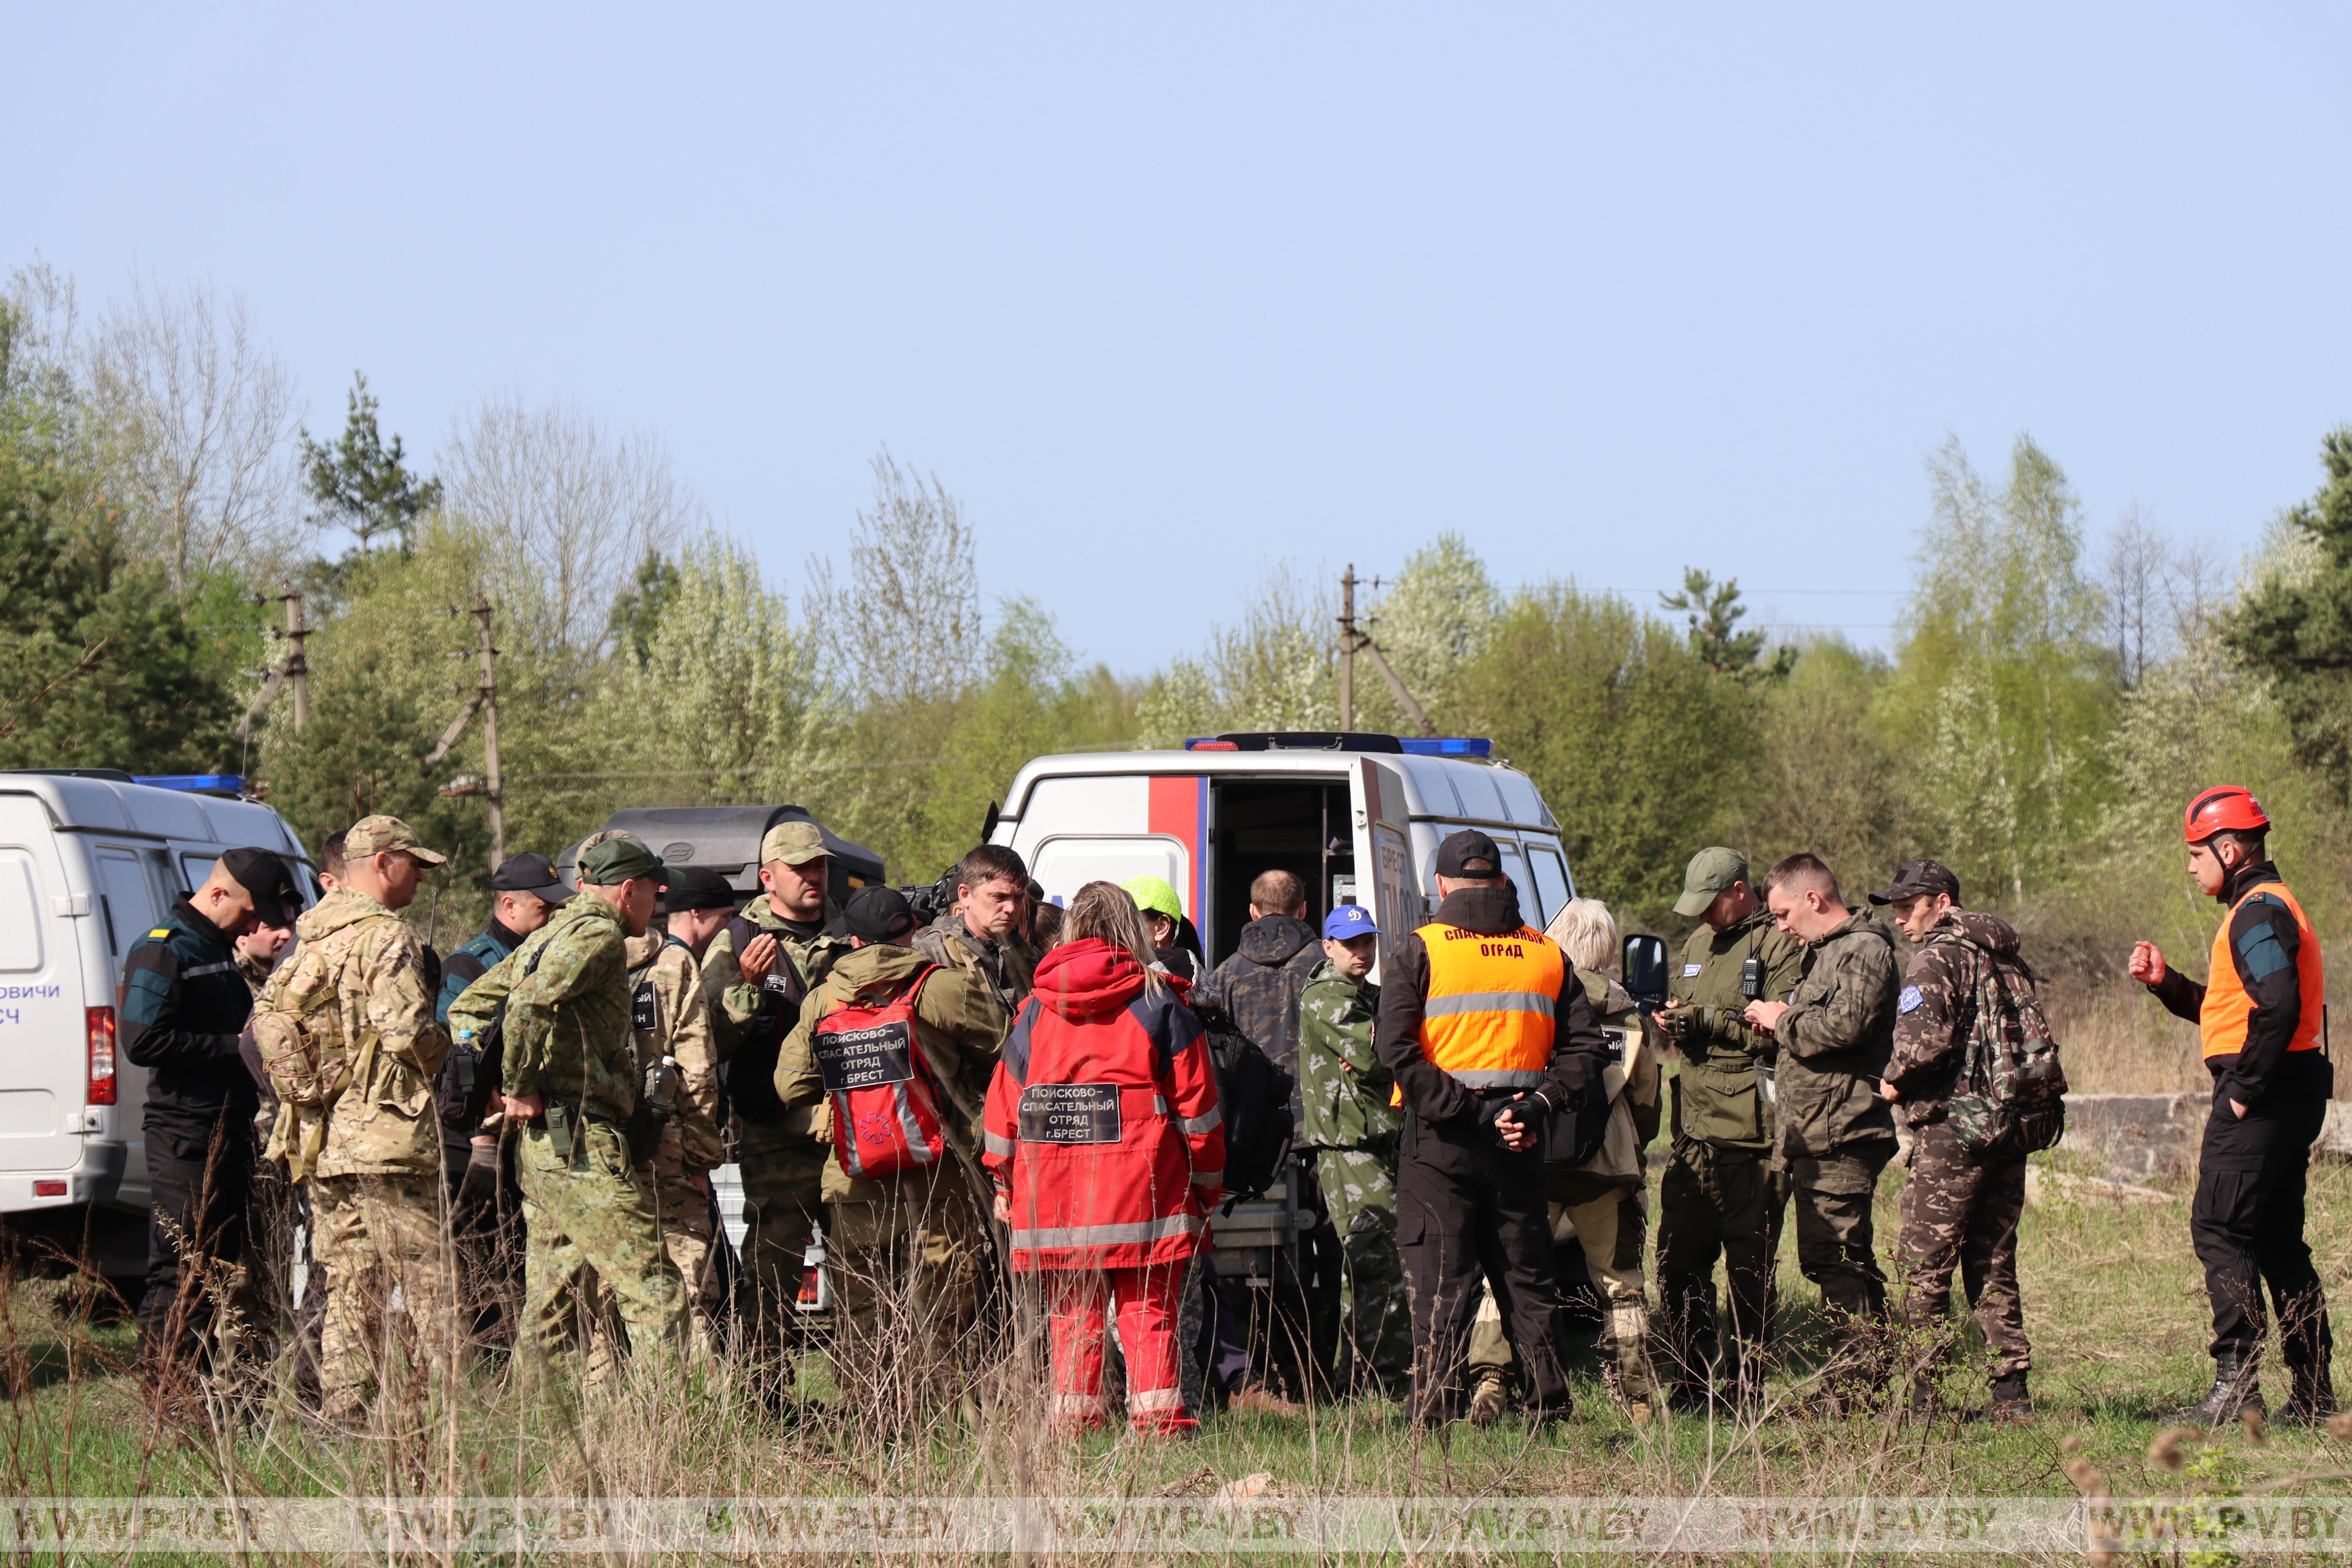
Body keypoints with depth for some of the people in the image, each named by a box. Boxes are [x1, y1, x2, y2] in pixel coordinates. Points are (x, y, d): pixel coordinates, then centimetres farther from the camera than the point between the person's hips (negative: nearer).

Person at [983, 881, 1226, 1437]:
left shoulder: (1037, 1011, 9)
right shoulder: (1159, 1005, 2)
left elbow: (1004, 1099, 12)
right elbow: (1196, 1101, 3)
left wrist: (1003, 1182, 21)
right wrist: (1208, 1182, 12)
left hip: (1054, 1192, 2)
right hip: (1140, 1185, -2)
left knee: (1072, 1311, 7)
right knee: (1149, 1308, 1)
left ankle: (1075, 1413, 5)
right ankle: (1157, 1411, -5)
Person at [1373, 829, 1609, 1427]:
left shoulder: (1418, 952, -3)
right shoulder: (1547, 955, 10)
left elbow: (1397, 1050, -14)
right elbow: (1586, 1047, 5)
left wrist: (1469, 1112, -15)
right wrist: (1539, 1105, -5)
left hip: (1441, 1138, -3)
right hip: (1519, 1143, 3)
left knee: (1440, 1283, -1)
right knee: (1527, 1278, 12)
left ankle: (1432, 1412, -4)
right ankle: (1550, 1404, 13)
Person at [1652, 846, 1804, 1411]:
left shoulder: (1778, 945, -6)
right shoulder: (1699, 944, 20)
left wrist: (1708, 1021, -16)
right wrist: (1672, 1021, 4)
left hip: (1748, 1131, -8)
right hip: (1694, 1130, 8)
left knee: (1750, 1269, -1)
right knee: (1677, 1263, 6)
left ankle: (1747, 1390, 5)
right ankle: (1691, 1383, 14)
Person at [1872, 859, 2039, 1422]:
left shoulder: (1937, 960, -8)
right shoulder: (2010, 962, 17)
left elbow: (1927, 1037, -23)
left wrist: (1894, 1081, -7)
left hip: (1951, 1128, -8)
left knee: (1927, 1268, -2)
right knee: (1994, 1266, 12)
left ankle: (1924, 1392, -3)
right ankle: (2012, 1390, 9)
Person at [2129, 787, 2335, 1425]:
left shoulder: (2258, 912, -13)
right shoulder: (2269, 906, 20)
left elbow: (2278, 1009, -27)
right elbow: (2229, 1012, 24)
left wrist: (2246, 1089, -22)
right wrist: (2164, 982, 13)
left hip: (2261, 1094, -11)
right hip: (2289, 1095, 11)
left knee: (2219, 1229, -10)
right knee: (2277, 1237, 13)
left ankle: (2237, 1384, -15)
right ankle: (2313, 1390, 14)